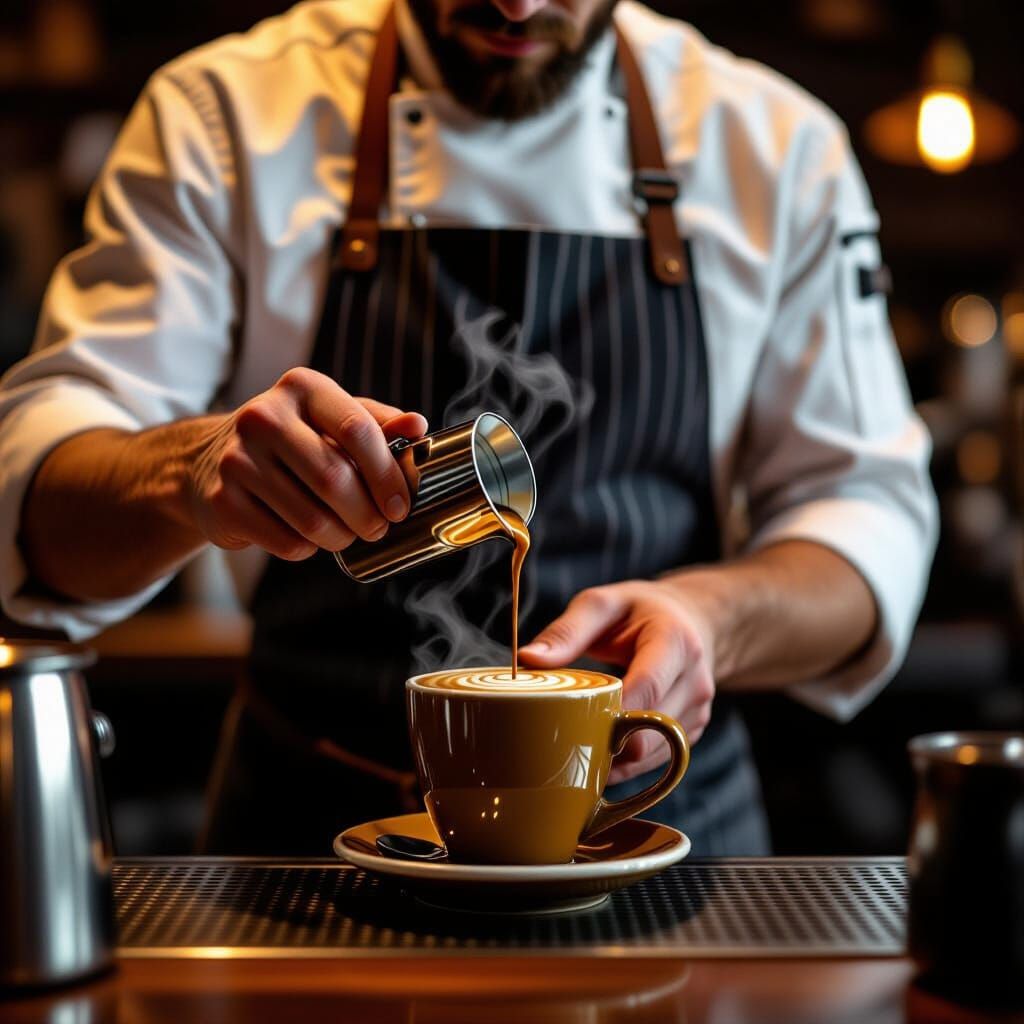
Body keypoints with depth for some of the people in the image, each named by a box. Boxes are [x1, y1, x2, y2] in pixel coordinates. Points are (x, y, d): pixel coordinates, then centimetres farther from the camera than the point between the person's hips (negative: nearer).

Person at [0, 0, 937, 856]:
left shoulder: (775, 144, 5)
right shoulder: (226, 111, 1)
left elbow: (871, 512, 4)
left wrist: (711, 618, -18)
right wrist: (190, 467, -29)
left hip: (658, 803, 1)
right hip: (314, 823, 0)